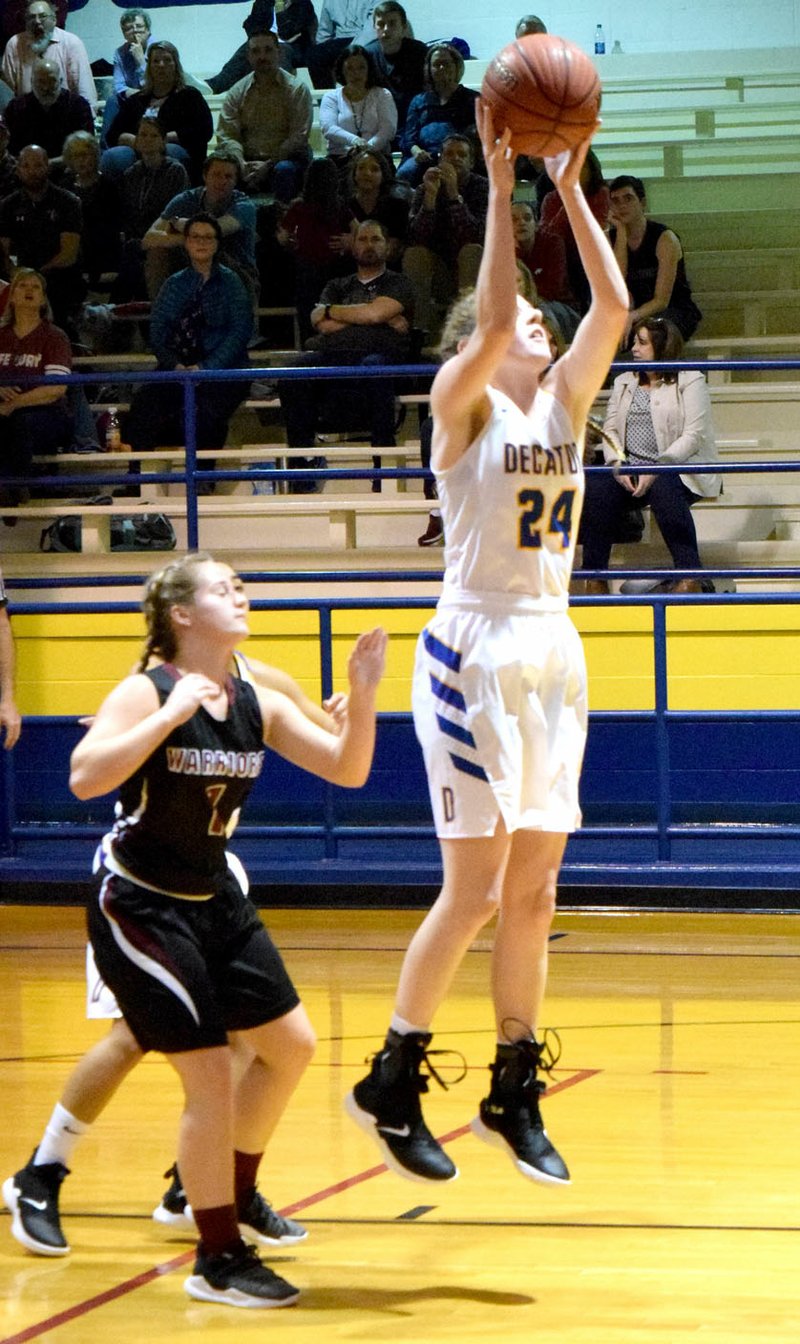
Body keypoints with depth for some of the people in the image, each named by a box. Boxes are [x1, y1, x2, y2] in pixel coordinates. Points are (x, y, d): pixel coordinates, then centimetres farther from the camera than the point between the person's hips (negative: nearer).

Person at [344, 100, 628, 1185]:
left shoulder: (563, 404, 11)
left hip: (551, 653, 6)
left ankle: (515, 1095, 15)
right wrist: (500, 187, -22)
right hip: (476, 649, -6)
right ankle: (392, 1084, 3)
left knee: (533, 891, 8)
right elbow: (491, 316, -22)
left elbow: (614, 306, 1)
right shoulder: (464, 406, -5)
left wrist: (572, 188, -3)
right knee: (475, 889, -8)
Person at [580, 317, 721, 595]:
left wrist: (656, 470, -21)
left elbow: (693, 436, -9)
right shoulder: (623, 383, 20)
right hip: (630, 472, 4)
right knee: (595, 486, -26)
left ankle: (690, 577, -34)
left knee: (663, 488, -39)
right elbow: (610, 429, 11)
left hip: (678, 470, -4)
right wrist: (618, 465, -10)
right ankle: (595, 578, -22)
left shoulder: (689, 382, 1)